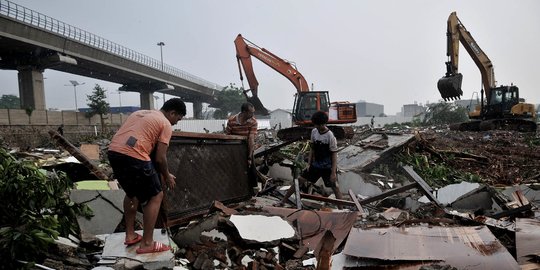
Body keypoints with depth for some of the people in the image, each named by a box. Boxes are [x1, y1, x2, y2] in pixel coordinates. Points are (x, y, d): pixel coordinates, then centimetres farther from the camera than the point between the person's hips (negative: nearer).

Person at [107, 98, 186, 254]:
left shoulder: (140, 113, 28)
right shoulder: (165, 124, 4)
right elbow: (160, 158, -1)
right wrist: (167, 177, 18)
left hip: (114, 153, 8)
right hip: (133, 157, -8)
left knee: (132, 192, 29)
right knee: (156, 196, 8)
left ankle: (130, 235, 34)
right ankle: (147, 244, 10)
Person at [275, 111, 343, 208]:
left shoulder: (330, 136, -17)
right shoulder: (314, 132, -1)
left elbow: (334, 154, -15)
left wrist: (333, 172, -18)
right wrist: (309, 164, 4)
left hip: (328, 167, -5)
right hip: (316, 165, 5)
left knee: (335, 187, -4)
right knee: (300, 180, 4)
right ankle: (283, 201, 12)